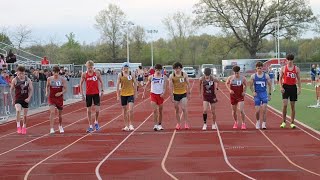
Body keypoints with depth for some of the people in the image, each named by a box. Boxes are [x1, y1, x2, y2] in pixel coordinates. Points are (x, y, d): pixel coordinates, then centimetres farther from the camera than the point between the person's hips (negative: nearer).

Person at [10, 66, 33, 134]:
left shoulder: (28, 80, -4)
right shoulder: (14, 80, -7)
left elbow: (31, 89, 2)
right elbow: (11, 90, 4)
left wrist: (29, 98, -10)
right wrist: (13, 100, 5)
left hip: (25, 99, 2)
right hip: (18, 99, -2)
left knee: (25, 114, 10)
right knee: (18, 110, -27)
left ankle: (24, 127, 30)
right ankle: (18, 126, -23)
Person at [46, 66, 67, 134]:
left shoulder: (62, 79, -5)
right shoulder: (49, 79, -4)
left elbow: (65, 89, -3)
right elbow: (47, 86, 12)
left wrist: (61, 93, -21)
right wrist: (47, 93, -4)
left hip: (59, 98, 1)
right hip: (51, 98, -1)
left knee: (60, 113, 15)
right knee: (52, 112, -20)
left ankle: (60, 126, 41)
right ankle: (51, 128, -20)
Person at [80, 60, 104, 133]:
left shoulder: (97, 73, -5)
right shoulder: (84, 74, -5)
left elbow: (101, 82, 5)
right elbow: (81, 84, 3)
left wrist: (102, 90, -1)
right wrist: (82, 93, -2)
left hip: (96, 93, -1)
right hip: (88, 94, 1)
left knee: (97, 110, -9)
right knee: (88, 110, 3)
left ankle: (96, 122, 18)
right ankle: (90, 126, 13)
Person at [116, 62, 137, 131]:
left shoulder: (132, 74, -1)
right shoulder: (120, 75, -2)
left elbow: (135, 84, 6)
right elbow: (118, 85, 1)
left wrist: (135, 93, 5)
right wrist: (118, 95, -2)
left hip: (131, 94, -1)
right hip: (123, 94, 1)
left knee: (131, 110, -12)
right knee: (124, 110, 7)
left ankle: (131, 124, 2)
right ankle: (126, 125, 16)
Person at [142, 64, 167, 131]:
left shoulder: (164, 77, 0)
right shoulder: (151, 77, -2)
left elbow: (165, 87, 2)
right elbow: (146, 85, 9)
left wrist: (163, 93, -14)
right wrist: (144, 93, 8)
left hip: (160, 95, 2)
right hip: (153, 94, -2)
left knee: (160, 111, 10)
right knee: (155, 110, -14)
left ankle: (159, 124, 23)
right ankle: (155, 125, -14)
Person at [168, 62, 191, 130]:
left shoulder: (184, 74, -3)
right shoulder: (171, 76, -4)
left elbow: (188, 84, 4)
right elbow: (170, 86, -2)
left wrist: (188, 93, 3)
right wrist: (171, 95, -6)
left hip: (183, 94, -1)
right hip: (175, 94, 1)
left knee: (184, 108, -13)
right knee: (176, 109, 8)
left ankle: (186, 123, -5)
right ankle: (178, 123, 19)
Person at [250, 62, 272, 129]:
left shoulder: (266, 76, -1)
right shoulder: (253, 76, -1)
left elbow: (269, 85, 8)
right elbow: (251, 86, 6)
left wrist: (270, 94, 6)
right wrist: (253, 92, -10)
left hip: (264, 93, 0)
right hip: (257, 94, 0)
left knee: (264, 110, -10)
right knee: (257, 111, -1)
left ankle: (264, 124, -5)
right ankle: (258, 121, 25)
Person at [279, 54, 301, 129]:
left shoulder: (296, 68, 4)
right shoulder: (283, 68, 2)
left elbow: (298, 79, 7)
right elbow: (280, 78, 5)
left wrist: (299, 88, -1)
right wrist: (281, 87, -8)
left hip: (293, 87, 1)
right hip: (286, 87, -1)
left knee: (293, 106, 5)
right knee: (284, 105, -12)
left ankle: (292, 123, 12)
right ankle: (284, 121, 0)